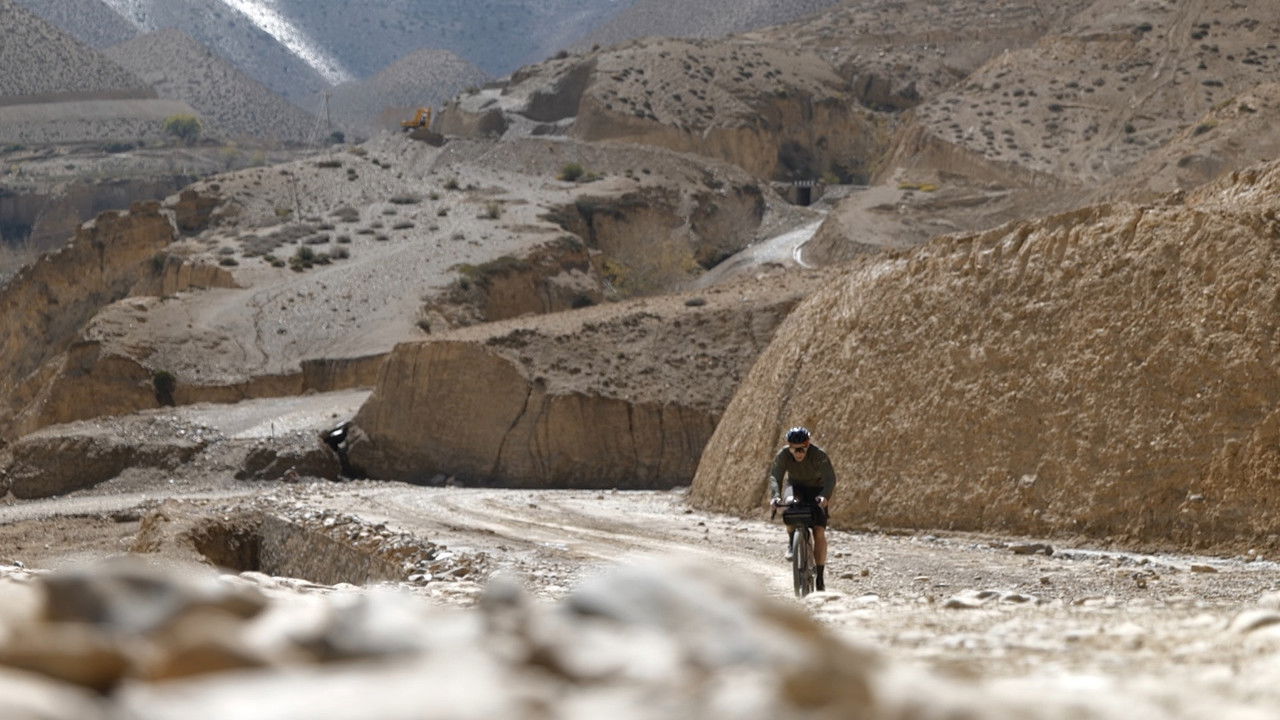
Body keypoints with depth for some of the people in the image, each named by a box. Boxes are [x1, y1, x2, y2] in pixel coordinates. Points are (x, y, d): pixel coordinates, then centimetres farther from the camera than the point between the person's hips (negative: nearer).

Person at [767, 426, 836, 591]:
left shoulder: (819, 455, -28)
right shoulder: (783, 455, -22)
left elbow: (830, 478, -36)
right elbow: (775, 476, -28)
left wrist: (824, 496, -55)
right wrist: (775, 496, -48)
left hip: (817, 491, -1)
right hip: (796, 486, 2)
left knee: (819, 533, -12)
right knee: (790, 503, -36)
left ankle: (820, 577, -4)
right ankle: (791, 542, -15)